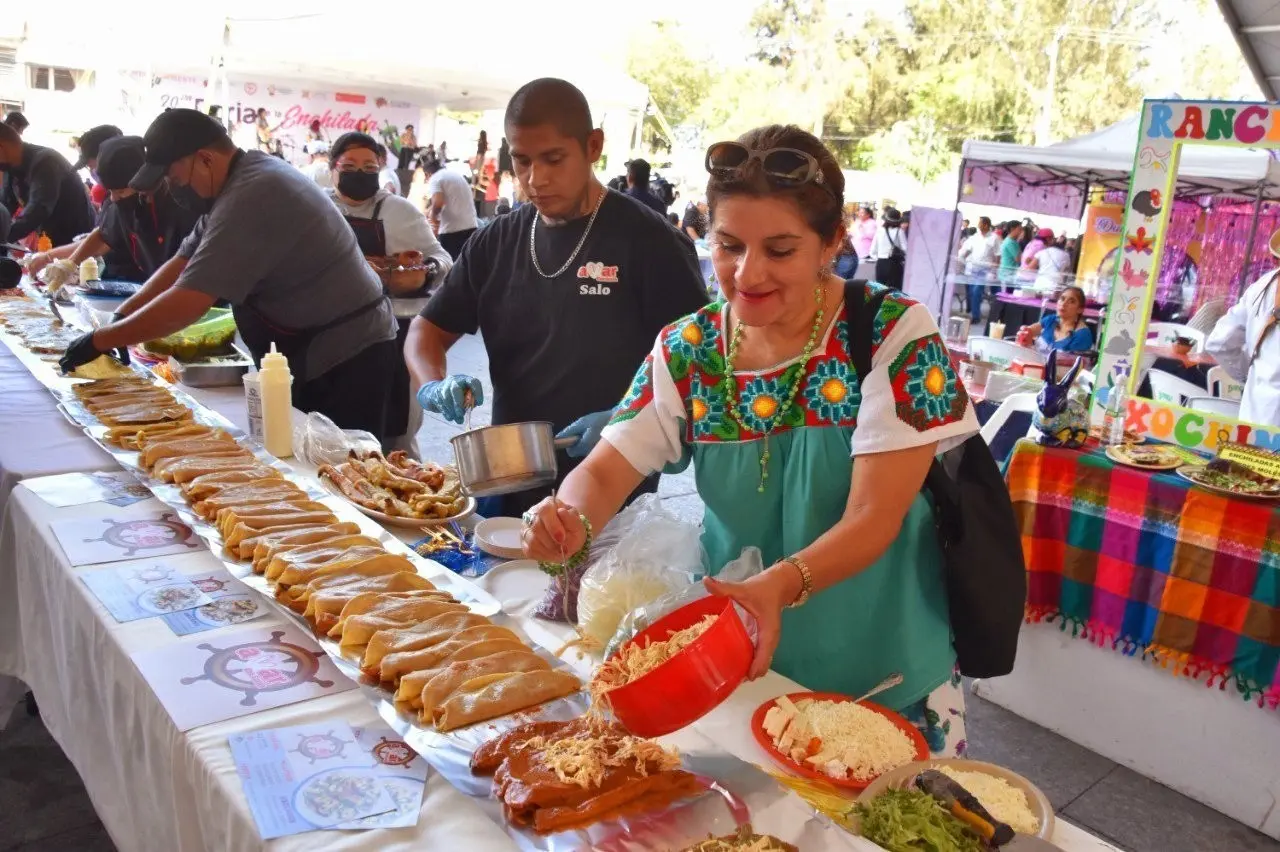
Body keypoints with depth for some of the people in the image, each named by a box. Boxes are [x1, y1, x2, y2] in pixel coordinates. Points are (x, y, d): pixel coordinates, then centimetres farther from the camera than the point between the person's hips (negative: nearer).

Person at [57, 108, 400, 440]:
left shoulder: (252, 197, -23)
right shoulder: (244, 179, 9)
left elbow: (187, 303, -24)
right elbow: (183, 262, 15)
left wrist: (100, 340, -13)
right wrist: (120, 318, 7)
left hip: (346, 364, -10)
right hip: (313, 357, 10)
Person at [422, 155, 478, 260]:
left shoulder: (434, 179, -4)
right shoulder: (456, 174, 21)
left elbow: (438, 203, -22)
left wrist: (433, 216, -1)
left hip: (451, 230, -7)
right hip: (471, 227, 7)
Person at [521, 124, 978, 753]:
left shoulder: (895, 336, -18)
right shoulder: (687, 351, -6)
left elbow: (874, 518, -23)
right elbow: (606, 469, -8)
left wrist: (782, 584, -40)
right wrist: (569, 517, -31)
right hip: (733, 660, 3)